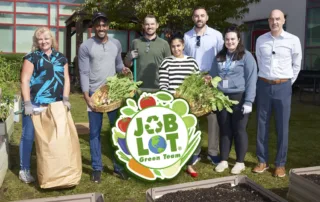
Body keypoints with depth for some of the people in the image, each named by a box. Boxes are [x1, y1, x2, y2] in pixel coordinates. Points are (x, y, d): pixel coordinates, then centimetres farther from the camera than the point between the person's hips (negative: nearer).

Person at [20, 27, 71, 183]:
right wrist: (27, 103, -13)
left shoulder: (61, 58, 13)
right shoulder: (31, 57, 1)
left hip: (55, 104, 4)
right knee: (28, 136, 2)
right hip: (35, 104, -3)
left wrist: (65, 99, -2)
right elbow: (25, 80, -5)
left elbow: (66, 79, 11)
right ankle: (24, 170, 15)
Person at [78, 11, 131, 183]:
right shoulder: (85, 47, -6)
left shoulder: (116, 44, 7)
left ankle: (118, 165, 20)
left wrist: (123, 69, -8)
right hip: (94, 94, -3)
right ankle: (97, 168, 17)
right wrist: (87, 97, -15)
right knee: (95, 132, 5)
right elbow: (84, 73, -9)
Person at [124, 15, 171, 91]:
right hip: (139, 88, 1)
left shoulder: (164, 44, 4)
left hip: (158, 88, -1)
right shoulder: (136, 42, 8)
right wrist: (129, 57, -5)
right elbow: (127, 64, 16)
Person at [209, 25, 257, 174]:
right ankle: (223, 160, 21)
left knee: (239, 130, 5)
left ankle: (240, 162, 17)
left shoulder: (246, 56, -3)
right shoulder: (219, 57, 12)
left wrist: (248, 101, -14)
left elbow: (251, 80, -8)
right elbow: (213, 77, 16)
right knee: (224, 130, 11)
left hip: (238, 98, -4)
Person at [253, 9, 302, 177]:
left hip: (283, 87, -2)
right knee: (262, 124, 7)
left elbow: (297, 65, 7)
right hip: (263, 85, 2)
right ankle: (263, 161, 19)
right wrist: (264, 80, 14)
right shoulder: (260, 40, 4)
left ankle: (280, 164, 14)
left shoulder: (293, 40, -3)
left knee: (282, 127, 3)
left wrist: (288, 83, 9)